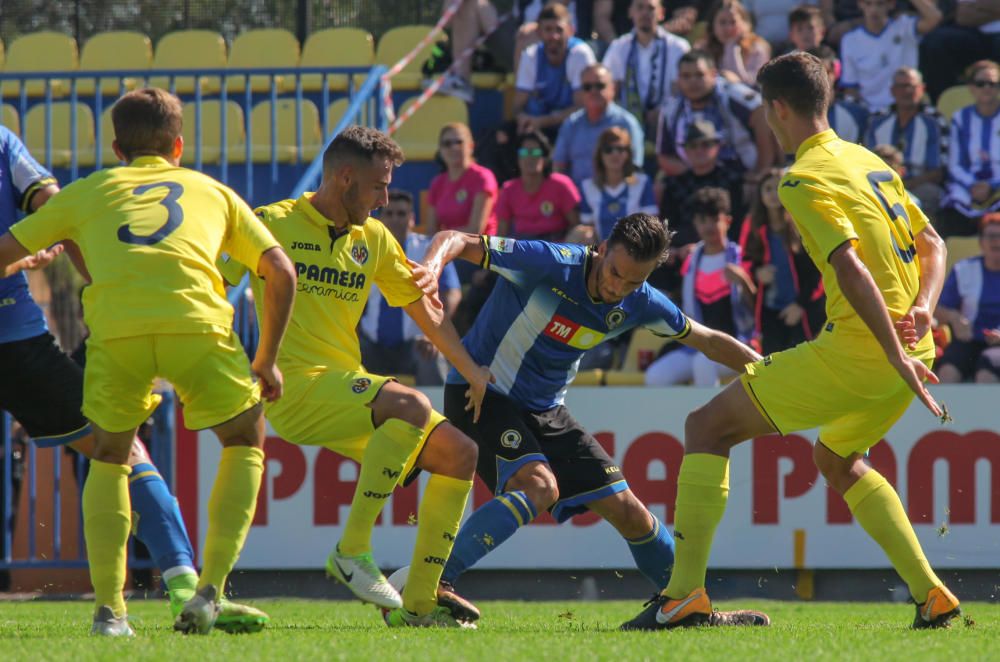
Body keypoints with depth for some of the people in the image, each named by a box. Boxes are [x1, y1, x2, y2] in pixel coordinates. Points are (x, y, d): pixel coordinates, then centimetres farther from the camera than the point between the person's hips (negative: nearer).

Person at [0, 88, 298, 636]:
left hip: (114, 326, 0)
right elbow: (281, 272, 23)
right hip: (197, 322, 0)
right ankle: (210, 588, 8)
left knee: (109, 457, 24)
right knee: (245, 442, 23)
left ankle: (108, 606, 9)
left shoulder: (88, 191, 30)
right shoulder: (213, 191, 32)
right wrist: (266, 362, 31)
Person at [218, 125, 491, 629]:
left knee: (459, 452, -2)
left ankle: (418, 601, 1)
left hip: (347, 389, 8)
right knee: (412, 405, -31)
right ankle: (352, 550, -27)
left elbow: (425, 310, 22)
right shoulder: (274, 224, -4)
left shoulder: (373, 238, 15)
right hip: (293, 387, -8)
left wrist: (473, 371, 17)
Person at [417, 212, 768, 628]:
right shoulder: (551, 265, -24)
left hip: (545, 409, 6)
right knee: (539, 486, -32)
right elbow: (454, 241, -26)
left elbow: (709, 341, 13)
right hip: (481, 391, -6)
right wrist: (430, 270, -47)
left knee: (626, 510, 4)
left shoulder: (639, 304, -5)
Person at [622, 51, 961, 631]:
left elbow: (851, 269, -22)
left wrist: (896, 357, -23)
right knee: (837, 459, 31)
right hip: (912, 343, 9)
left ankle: (685, 594, -7)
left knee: (707, 427, 0)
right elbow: (933, 245, 20)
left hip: (857, 347, -9)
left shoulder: (805, 180, -11)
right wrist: (923, 307, 2)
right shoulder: (869, 161, 17)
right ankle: (933, 598, 21)